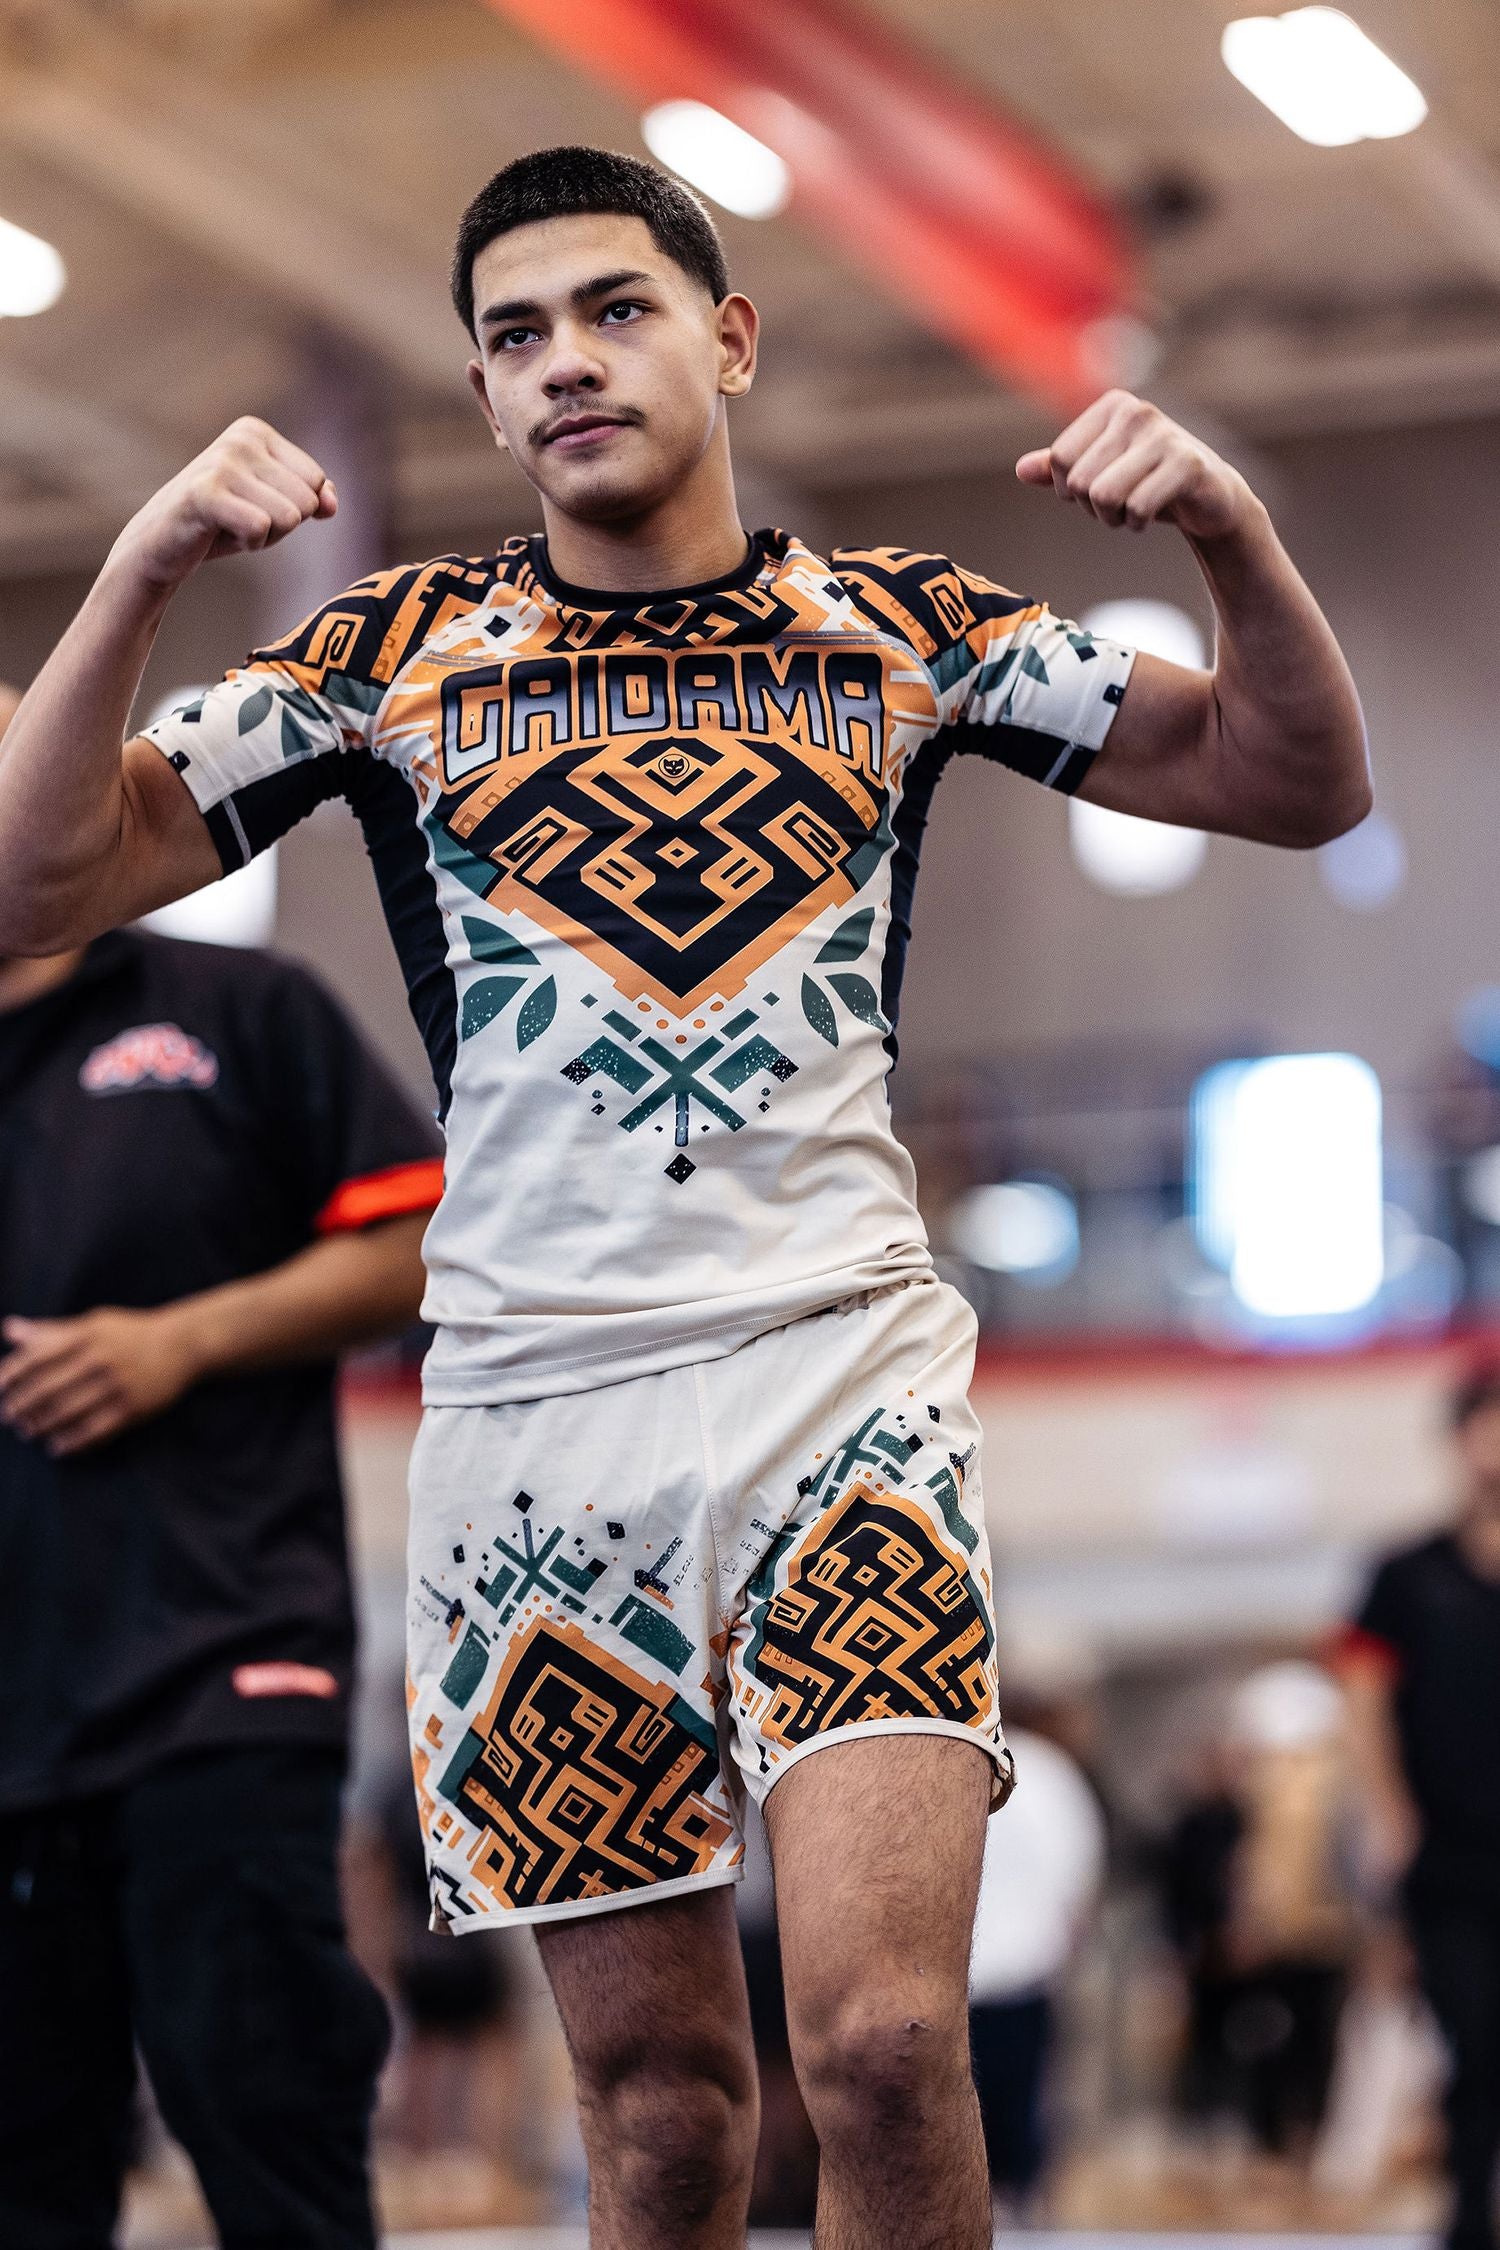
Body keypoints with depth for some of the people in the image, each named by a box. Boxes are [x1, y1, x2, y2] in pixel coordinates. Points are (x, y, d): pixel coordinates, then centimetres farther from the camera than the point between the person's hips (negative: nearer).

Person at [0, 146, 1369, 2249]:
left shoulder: (896, 627, 9)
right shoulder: (397, 650, 8)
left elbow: (1300, 786, 8)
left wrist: (1232, 534, -11)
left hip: (842, 1366, -1)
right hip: (533, 1407, 1)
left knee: (885, 2042, -17)